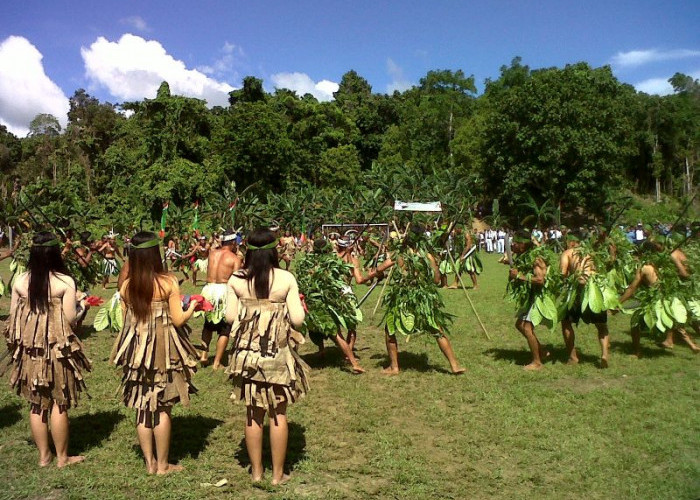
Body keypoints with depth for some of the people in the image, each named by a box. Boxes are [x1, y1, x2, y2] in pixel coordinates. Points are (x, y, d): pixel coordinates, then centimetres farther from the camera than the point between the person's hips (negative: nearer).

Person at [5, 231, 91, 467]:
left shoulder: (20, 281, -1)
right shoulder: (65, 282, -14)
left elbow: (13, 317, 5)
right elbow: (70, 319, -13)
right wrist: (78, 303, 6)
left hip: (29, 349, 4)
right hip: (58, 348, -4)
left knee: (37, 403, 15)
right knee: (59, 403, 8)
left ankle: (44, 455, 25)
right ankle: (62, 457, 18)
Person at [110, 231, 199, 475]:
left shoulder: (126, 286, -1)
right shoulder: (168, 282, -12)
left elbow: (127, 320, 6)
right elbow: (178, 320, -11)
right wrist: (191, 308, 9)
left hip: (136, 351, 3)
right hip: (163, 352, -3)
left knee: (142, 407, 12)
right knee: (162, 408, 7)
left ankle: (150, 462, 21)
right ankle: (162, 464, 15)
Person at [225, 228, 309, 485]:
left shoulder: (236, 280, -5)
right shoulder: (286, 278, -10)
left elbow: (230, 317, -1)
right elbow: (297, 319, -10)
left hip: (247, 353, 2)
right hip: (278, 354, -2)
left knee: (253, 413, 14)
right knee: (278, 413, 10)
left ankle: (256, 471, 24)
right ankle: (278, 474, 19)